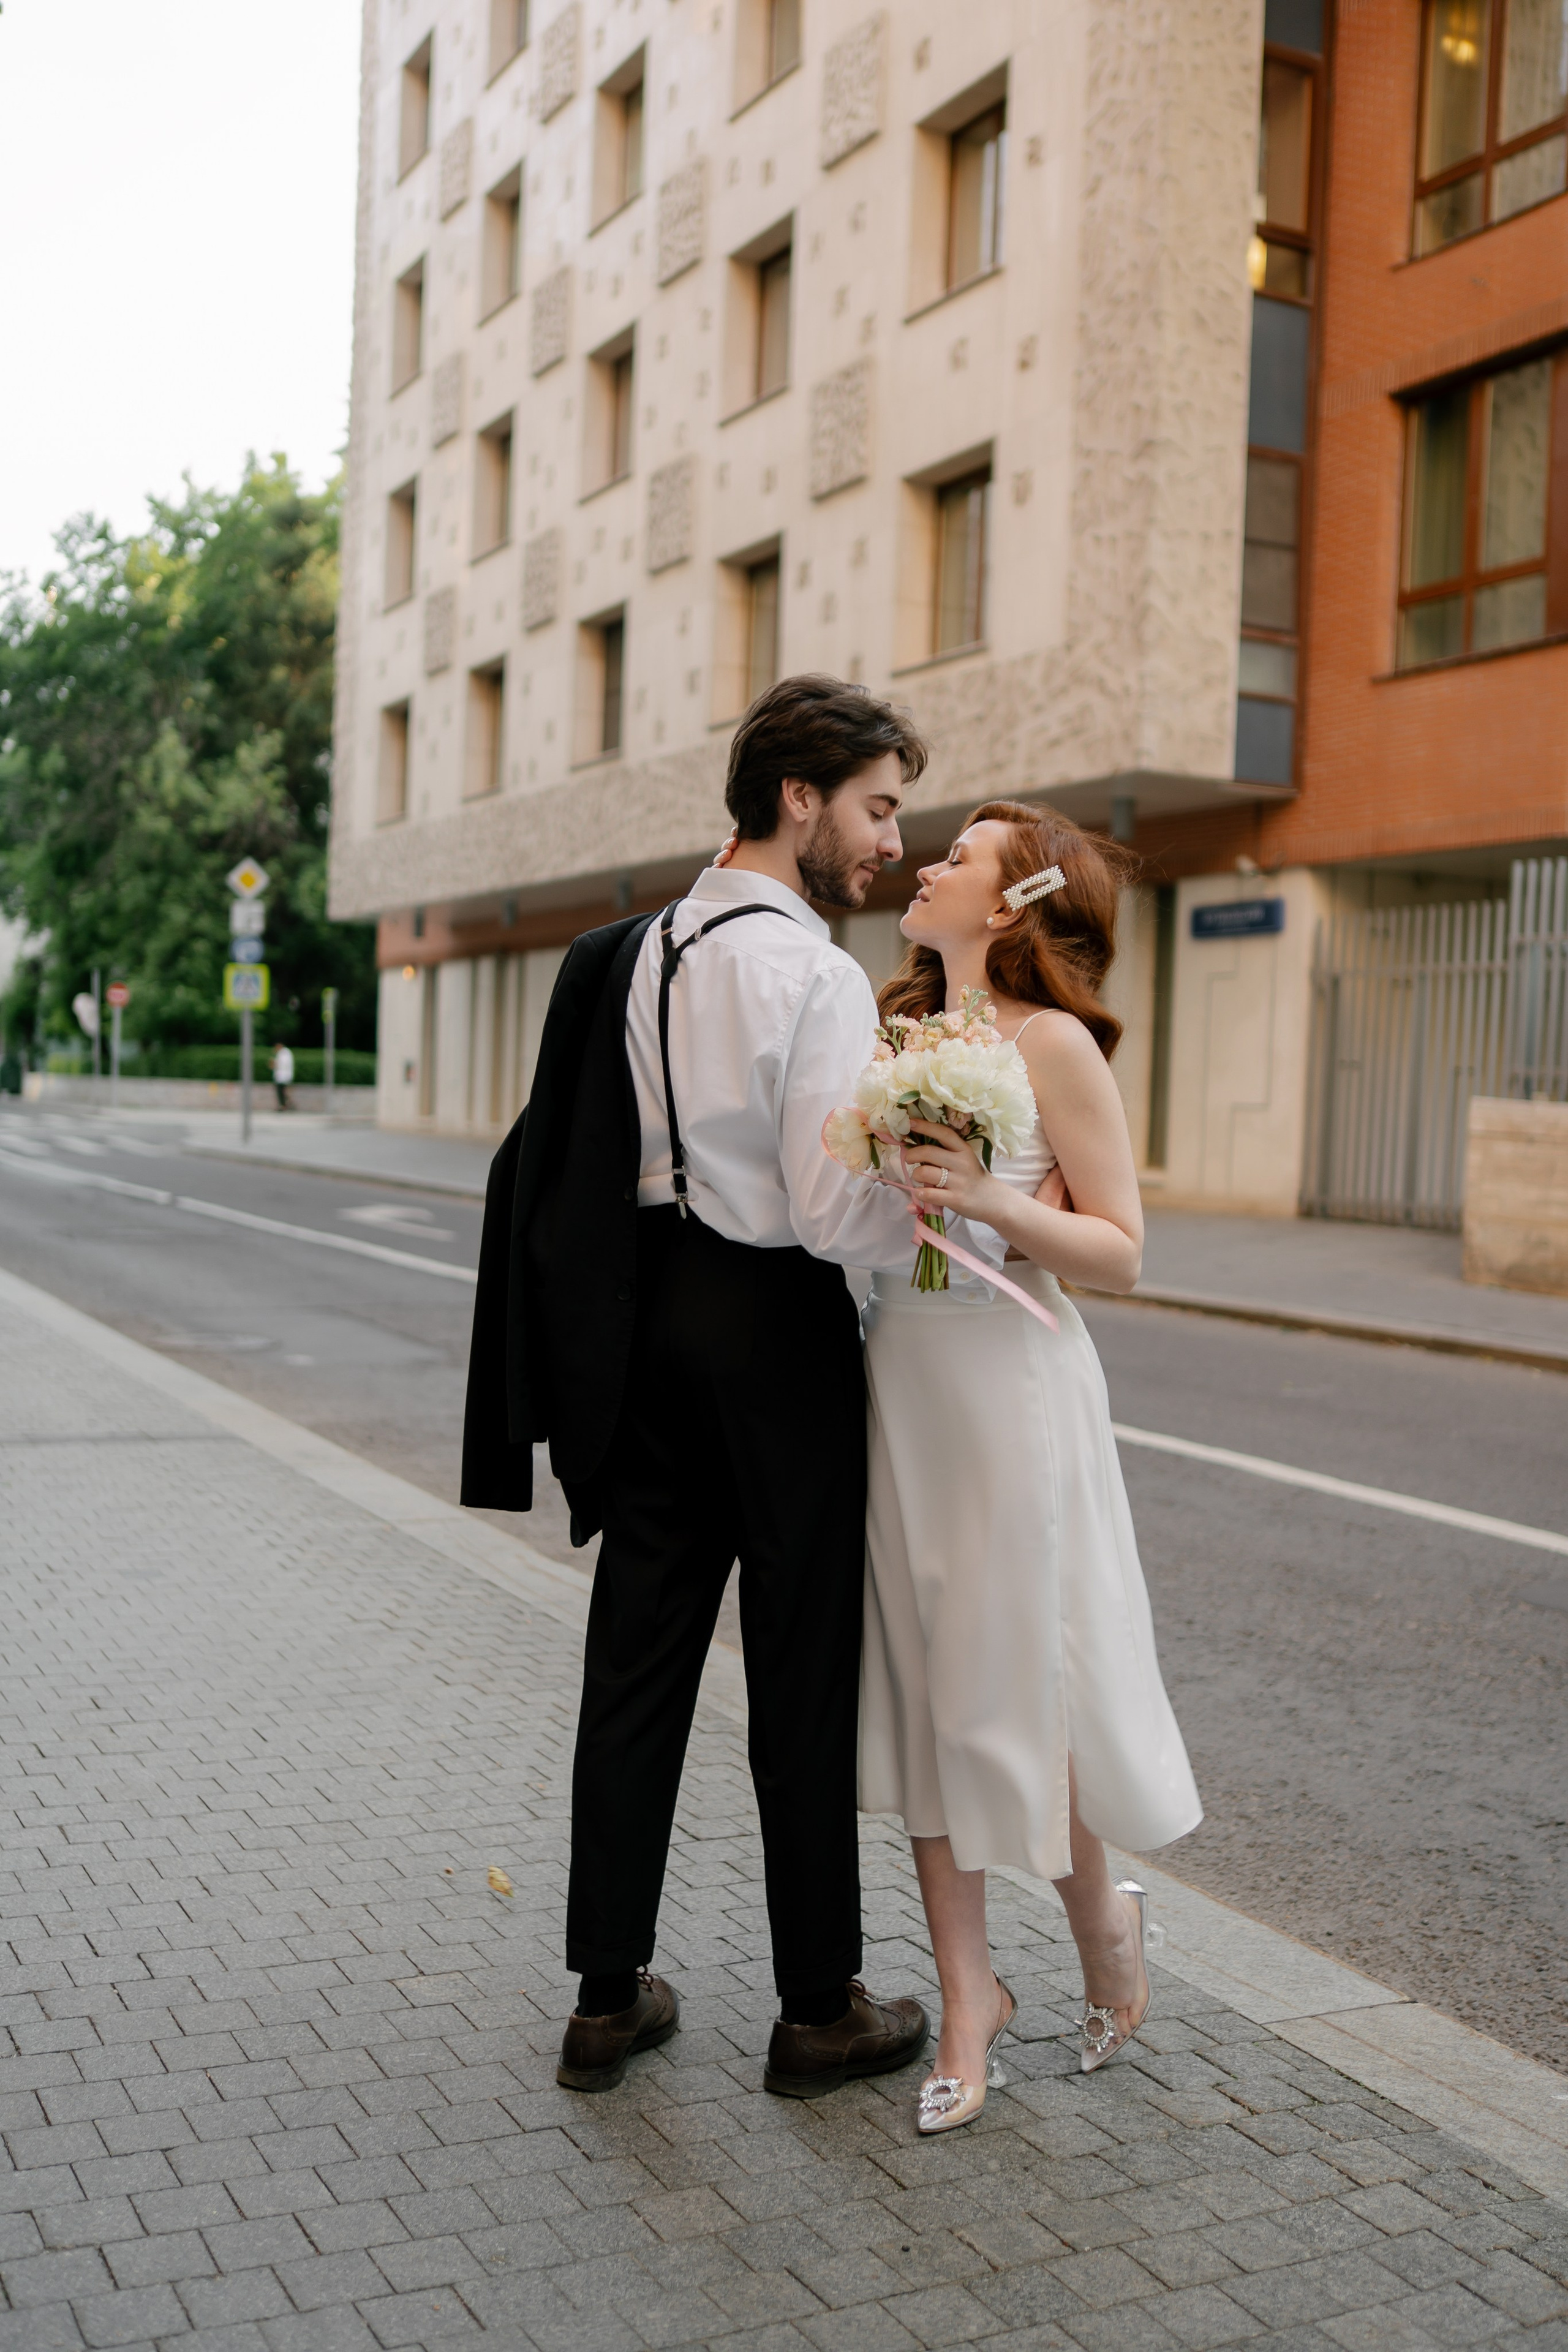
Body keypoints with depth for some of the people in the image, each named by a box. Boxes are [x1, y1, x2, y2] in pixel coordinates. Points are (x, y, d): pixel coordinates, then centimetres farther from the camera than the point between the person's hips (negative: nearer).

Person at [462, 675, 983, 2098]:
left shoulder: (639, 952, 8)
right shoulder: (817, 974, -15)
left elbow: (601, 1165, 12)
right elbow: (836, 1215, -21)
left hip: (650, 1318, 7)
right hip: (775, 1334, -7)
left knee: (638, 1661, 12)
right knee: (802, 1679, 6)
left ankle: (609, 1996, 23)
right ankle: (819, 2010, 20)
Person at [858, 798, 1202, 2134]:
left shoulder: (1053, 1045, -8)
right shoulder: (897, 1033, 10)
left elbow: (1122, 1252, -9)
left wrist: (994, 1200, -23)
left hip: (1010, 1387, -6)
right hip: (892, 1386, 6)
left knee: (1014, 1688, 3)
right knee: (921, 1687, 9)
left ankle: (1102, 1920, 34)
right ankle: (970, 1995, 23)